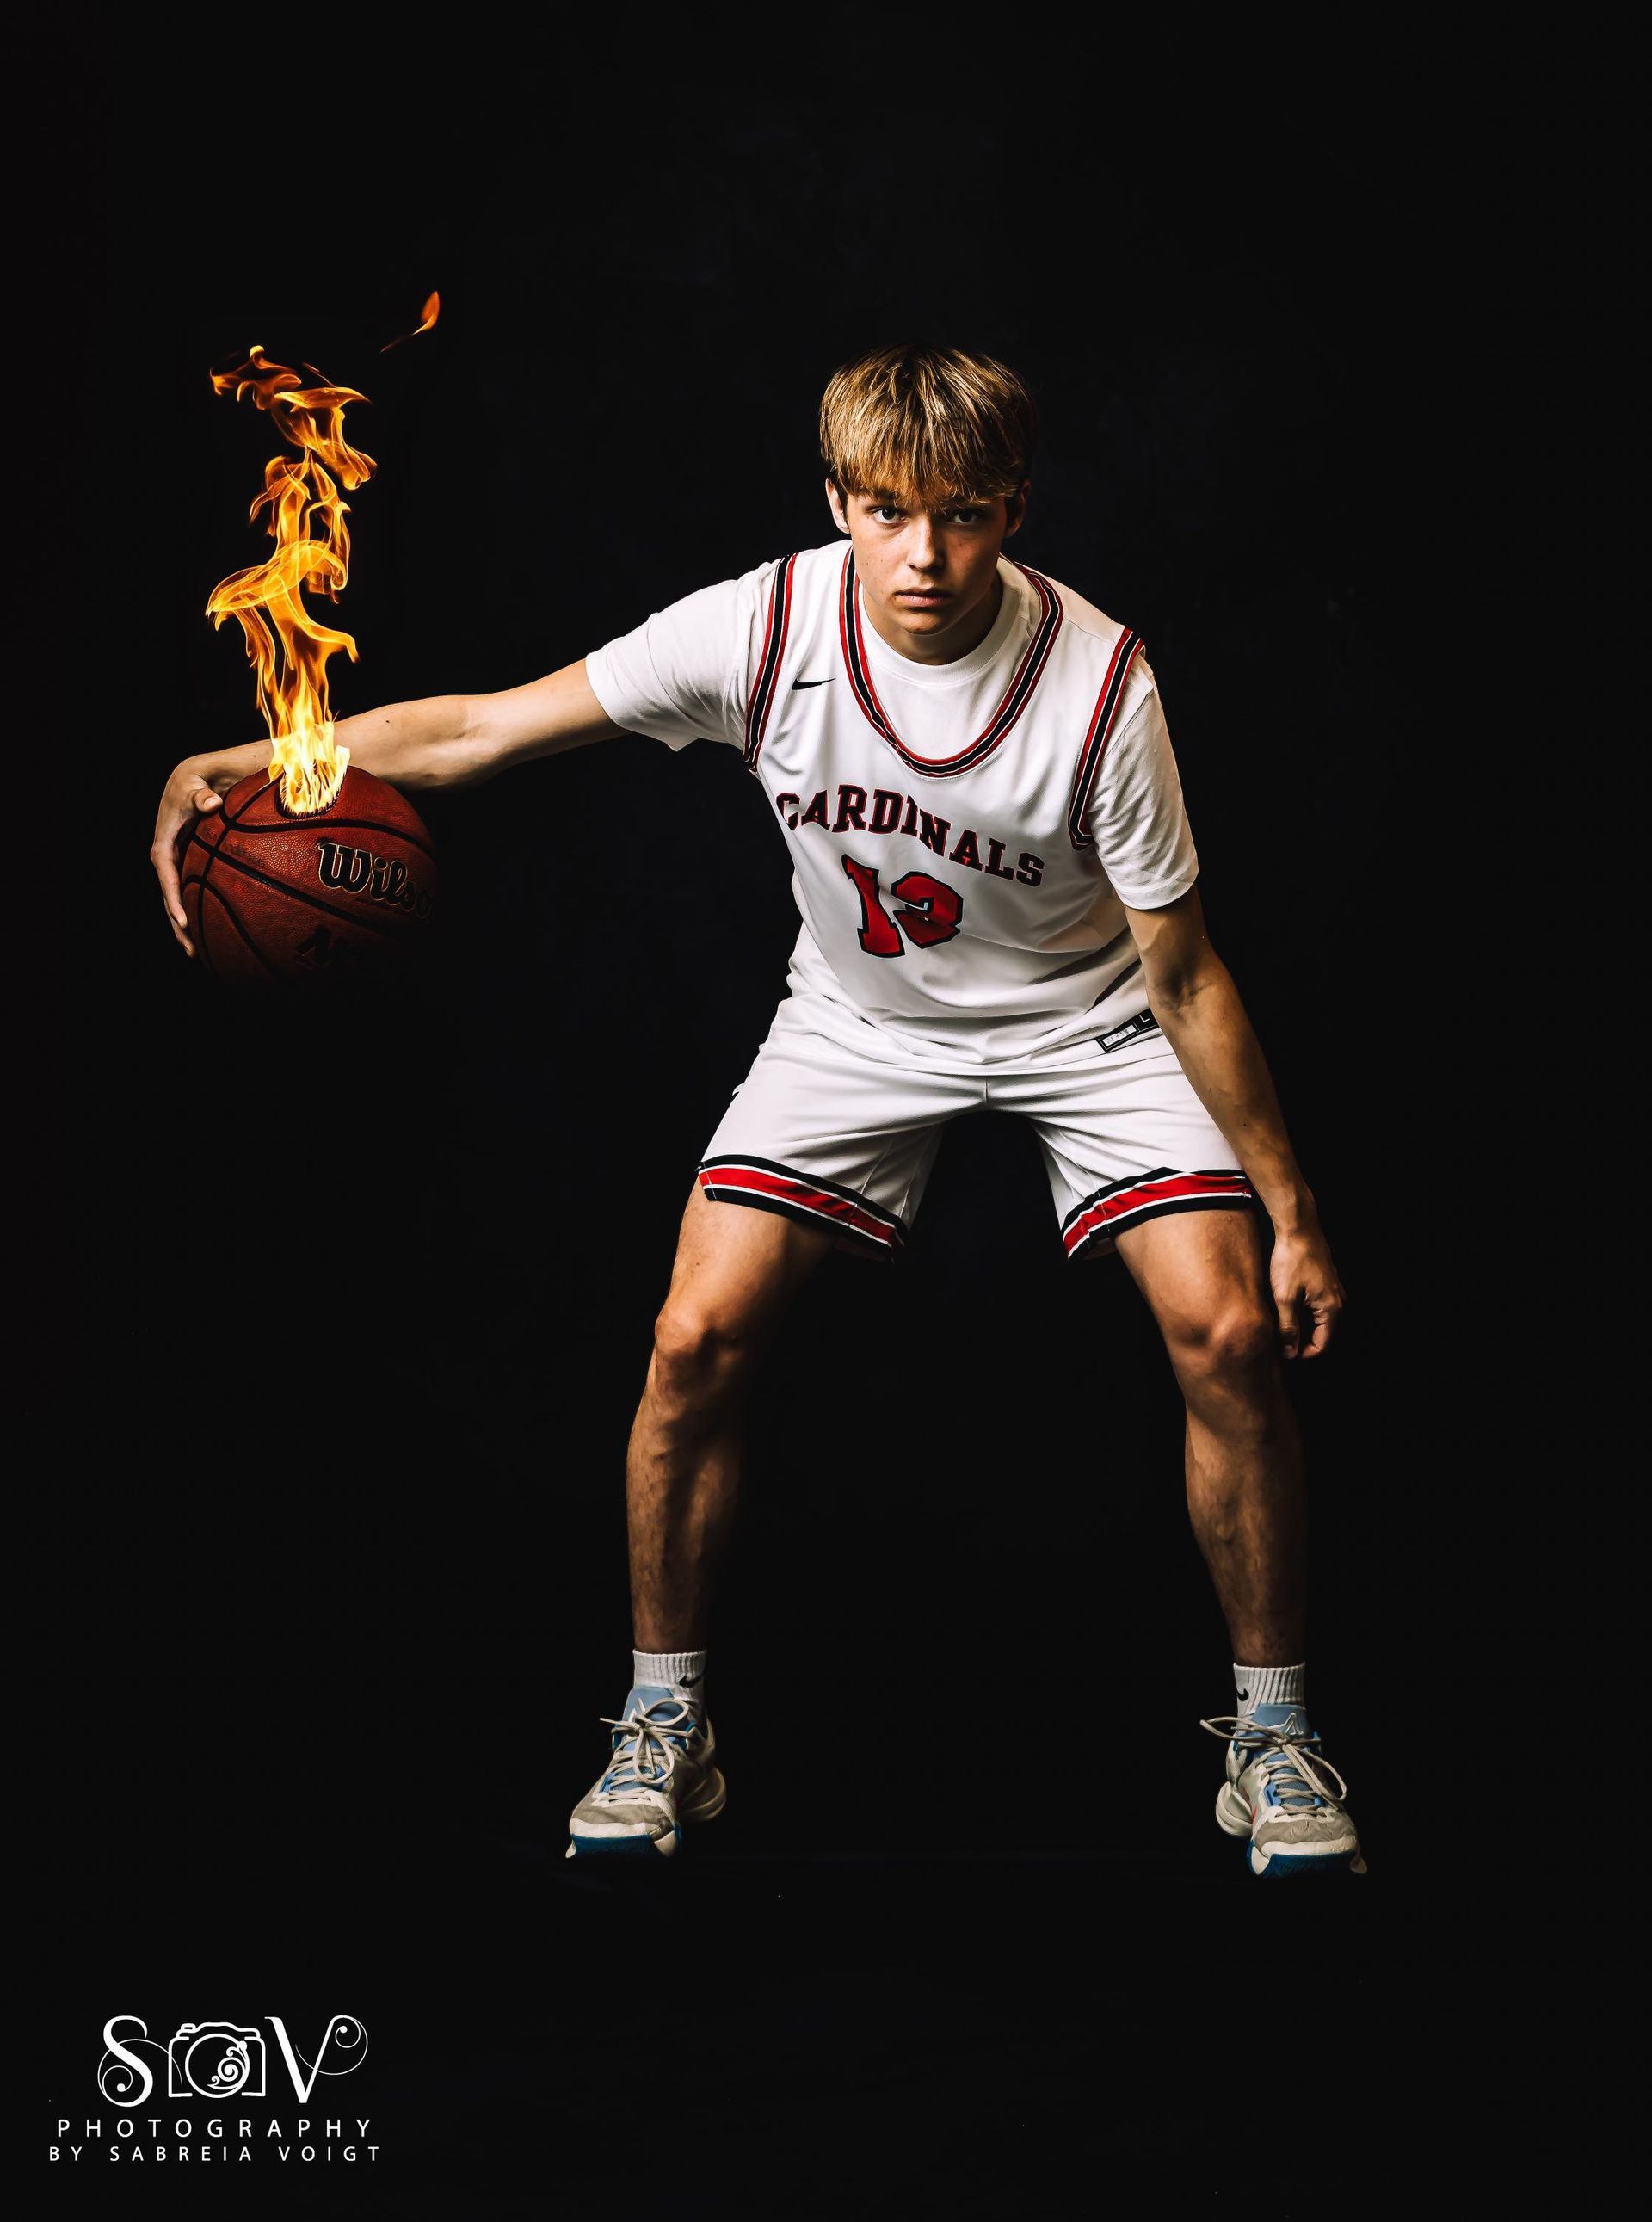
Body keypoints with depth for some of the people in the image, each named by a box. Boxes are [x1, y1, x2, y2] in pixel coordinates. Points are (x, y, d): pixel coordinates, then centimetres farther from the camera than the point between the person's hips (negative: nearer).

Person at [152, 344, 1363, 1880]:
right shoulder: (764, 628, -22)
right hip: (858, 1022, 2)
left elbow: (1184, 975, -17)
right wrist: (248, 764, -29)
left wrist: (1289, 1213, -14)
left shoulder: (1099, 684, -26)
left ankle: (1271, 1730, 4)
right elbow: (480, 728, -16)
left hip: (1083, 1021, -1)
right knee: (696, 1339, -13)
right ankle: (664, 1725, 9)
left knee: (1226, 1332, -18)